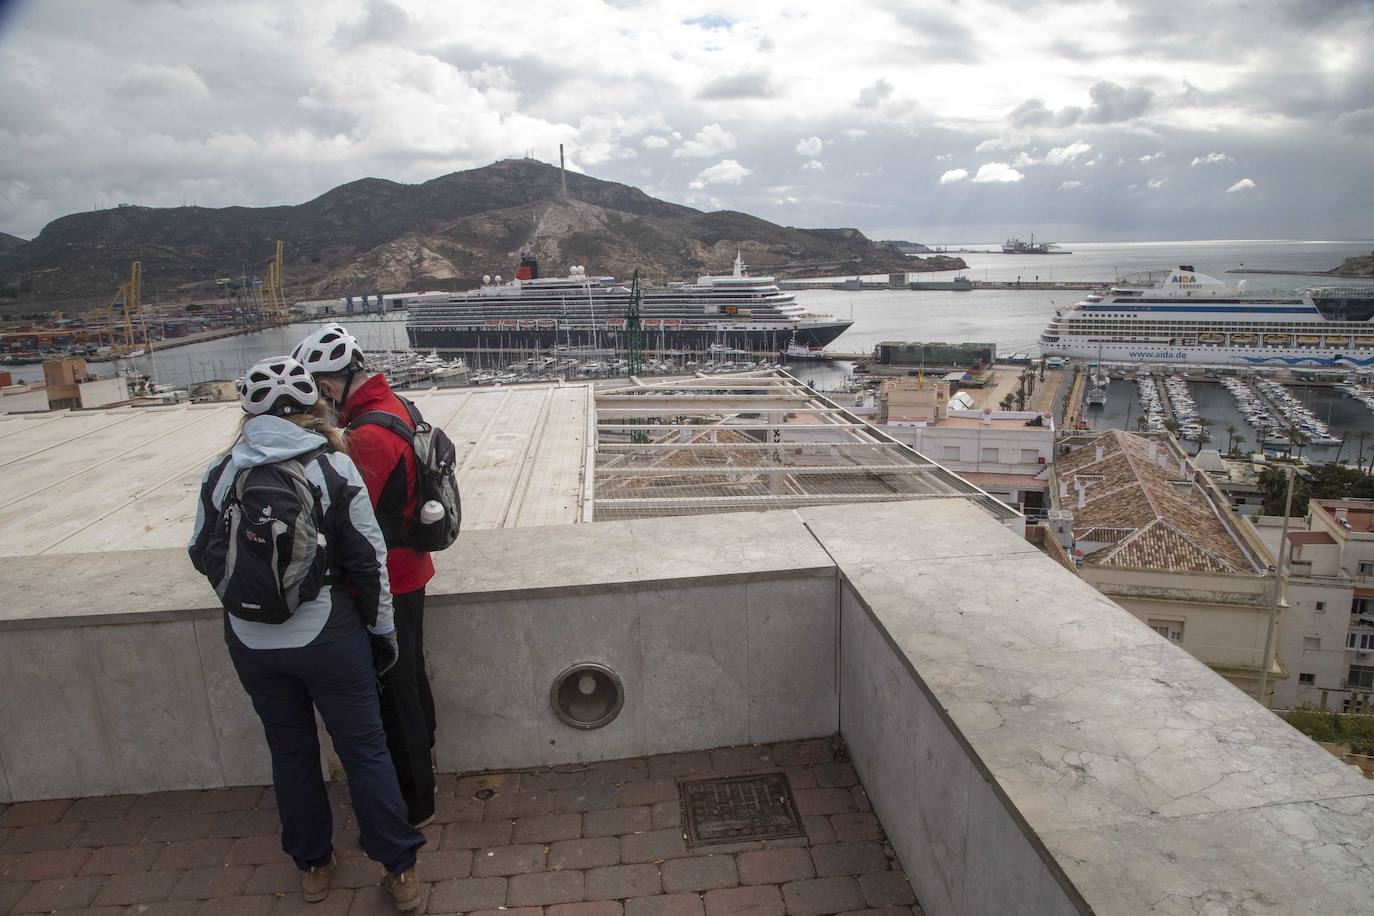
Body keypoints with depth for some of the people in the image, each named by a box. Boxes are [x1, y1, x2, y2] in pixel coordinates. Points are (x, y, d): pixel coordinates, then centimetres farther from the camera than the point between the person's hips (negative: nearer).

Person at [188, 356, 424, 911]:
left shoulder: (221, 472, -3)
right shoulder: (332, 464, -11)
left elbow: (203, 555, 7)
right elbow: (369, 556, -10)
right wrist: (381, 626, 2)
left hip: (251, 643, 3)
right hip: (328, 636, -3)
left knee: (290, 751, 20)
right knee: (364, 750, 10)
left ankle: (312, 866, 36)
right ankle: (400, 871, 20)